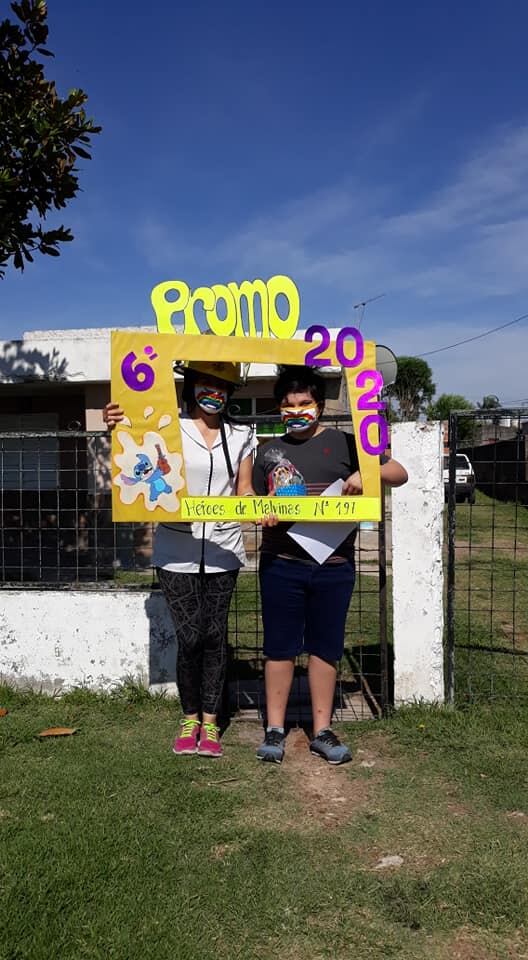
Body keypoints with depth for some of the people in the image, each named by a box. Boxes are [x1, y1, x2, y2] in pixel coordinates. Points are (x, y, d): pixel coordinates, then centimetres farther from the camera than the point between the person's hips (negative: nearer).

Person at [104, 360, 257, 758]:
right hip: (177, 550, -2)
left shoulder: (240, 436, 8)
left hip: (222, 550, 2)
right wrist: (117, 431, -16)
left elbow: (244, 491, 10)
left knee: (215, 635, 7)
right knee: (190, 637, -1)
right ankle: (190, 717, 22)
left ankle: (210, 721, 21)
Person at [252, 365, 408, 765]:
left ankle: (322, 731, 21)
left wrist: (366, 473, -19)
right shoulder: (269, 451, 10)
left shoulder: (344, 443, 2)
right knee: (280, 646, 7)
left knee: (325, 647, 9)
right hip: (280, 564, 2)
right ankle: (275, 729, 19)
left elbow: (399, 474, 1)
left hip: (333, 566, -1)